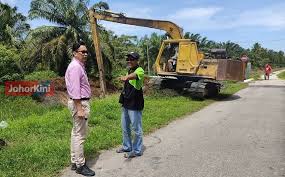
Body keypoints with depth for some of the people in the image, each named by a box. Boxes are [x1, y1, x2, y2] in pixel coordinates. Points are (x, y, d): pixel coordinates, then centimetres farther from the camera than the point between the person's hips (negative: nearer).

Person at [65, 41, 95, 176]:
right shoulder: (75, 67, -16)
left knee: (76, 133, 16)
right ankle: (80, 165, 9)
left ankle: (74, 162, 28)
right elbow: (75, 90, -22)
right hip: (80, 103, -11)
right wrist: (79, 109, -24)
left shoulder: (79, 66, 15)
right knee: (80, 135, -3)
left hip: (80, 102, 11)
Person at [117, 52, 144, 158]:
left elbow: (134, 76, -38)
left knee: (136, 129, 3)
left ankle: (137, 150, 17)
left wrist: (126, 77, -59)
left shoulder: (139, 71, -13)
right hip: (126, 104, 9)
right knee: (125, 128, 19)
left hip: (135, 105, -9)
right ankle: (127, 146, 36)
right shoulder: (129, 71, 14)